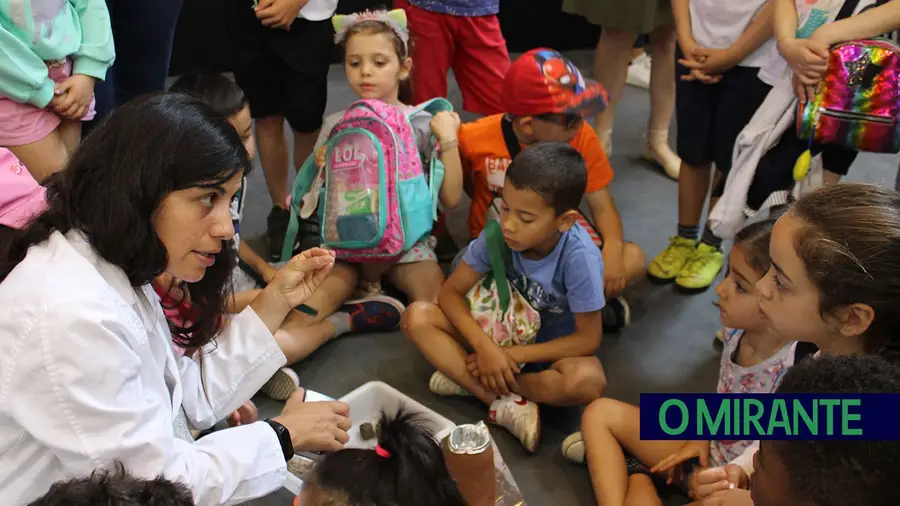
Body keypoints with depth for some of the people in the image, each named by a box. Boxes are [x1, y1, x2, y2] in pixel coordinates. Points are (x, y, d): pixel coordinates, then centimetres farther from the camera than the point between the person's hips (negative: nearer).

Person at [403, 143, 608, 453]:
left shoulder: (580, 257, -29)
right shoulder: (497, 233, -21)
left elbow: (588, 339, -22)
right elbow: (451, 292, -14)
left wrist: (514, 355, -23)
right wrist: (485, 345, -29)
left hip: (552, 348, -3)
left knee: (587, 381, -38)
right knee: (417, 316, -19)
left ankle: (469, 381, -19)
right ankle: (507, 403, -26)